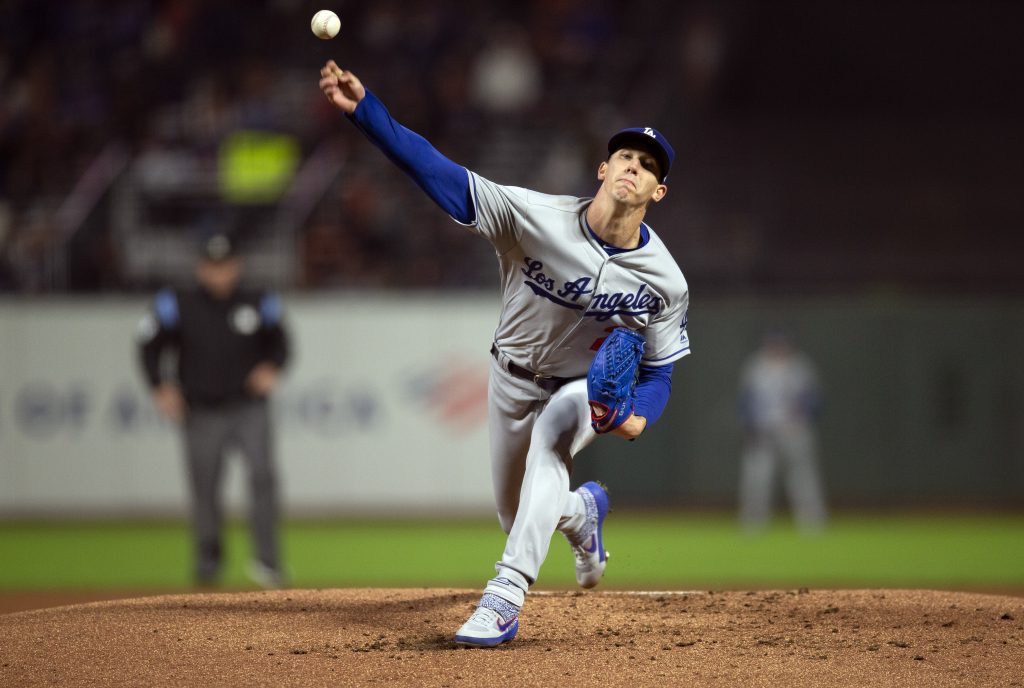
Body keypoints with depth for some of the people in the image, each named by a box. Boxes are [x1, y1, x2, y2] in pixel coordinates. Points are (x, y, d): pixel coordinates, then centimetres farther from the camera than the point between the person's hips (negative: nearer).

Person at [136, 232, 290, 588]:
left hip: (250, 408, 0)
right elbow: (149, 345, 6)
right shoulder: (178, 305, -1)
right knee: (204, 489, 5)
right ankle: (208, 559, 26)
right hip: (201, 412, 0)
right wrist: (161, 386, -7)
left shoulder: (258, 305, 1)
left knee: (263, 476, -18)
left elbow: (280, 344, 11)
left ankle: (267, 562, -18)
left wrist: (272, 368, -9)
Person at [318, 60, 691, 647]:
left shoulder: (665, 282, -23)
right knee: (518, 518, 13)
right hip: (513, 379, 2)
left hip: (586, 389, -2)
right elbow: (437, 171, -35)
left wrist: (638, 415, -35)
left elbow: (660, 373, -11)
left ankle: (506, 595, -39)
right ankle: (583, 511, 52)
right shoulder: (536, 217, -28)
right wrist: (363, 109, -47)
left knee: (550, 442, -35)